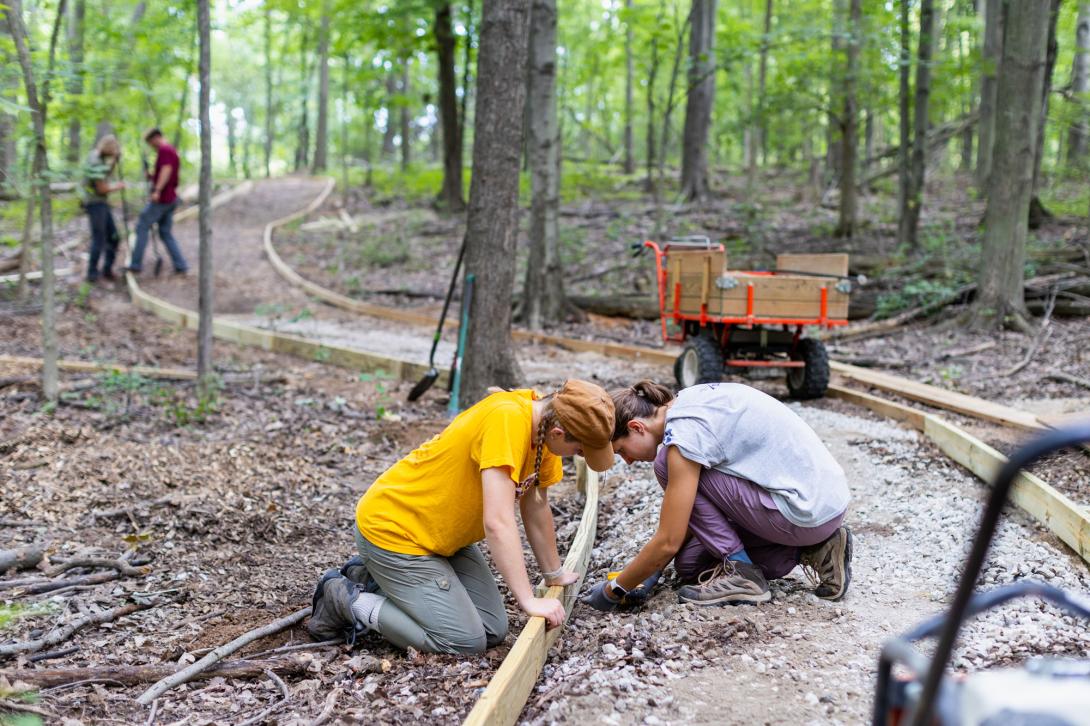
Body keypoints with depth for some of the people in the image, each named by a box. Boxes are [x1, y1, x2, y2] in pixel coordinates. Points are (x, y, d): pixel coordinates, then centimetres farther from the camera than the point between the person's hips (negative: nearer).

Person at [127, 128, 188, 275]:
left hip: (161, 198, -9)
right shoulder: (173, 151, 19)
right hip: (171, 198, 9)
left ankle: (136, 264, 0)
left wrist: (157, 190, -34)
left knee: (142, 227, -2)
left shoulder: (164, 150, -11)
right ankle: (180, 265, 3)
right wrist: (153, 177, 15)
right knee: (165, 233, 10)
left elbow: (166, 170, -26)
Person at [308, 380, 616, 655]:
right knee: (467, 642, -12)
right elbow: (498, 522, -35)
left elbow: (536, 508, 8)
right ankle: (349, 601, 1)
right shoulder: (507, 419, -32)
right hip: (392, 529, -9)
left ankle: (374, 579, 17)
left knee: (494, 631, 5)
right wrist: (529, 601, -31)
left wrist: (554, 573, 17)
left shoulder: (545, 423, -6)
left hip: (444, 536, 9)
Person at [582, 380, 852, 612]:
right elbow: (690, 513, 17)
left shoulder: (684, 433, -19)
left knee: (667, 465, -10)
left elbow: (668, 542, -17)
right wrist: (651, 572, 13)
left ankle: (741, 573, -4)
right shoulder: (689, 403, 8)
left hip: (808, 511, -9)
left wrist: (614, 589, -4)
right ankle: (814, 549, 10)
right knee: (690, 563, 12)